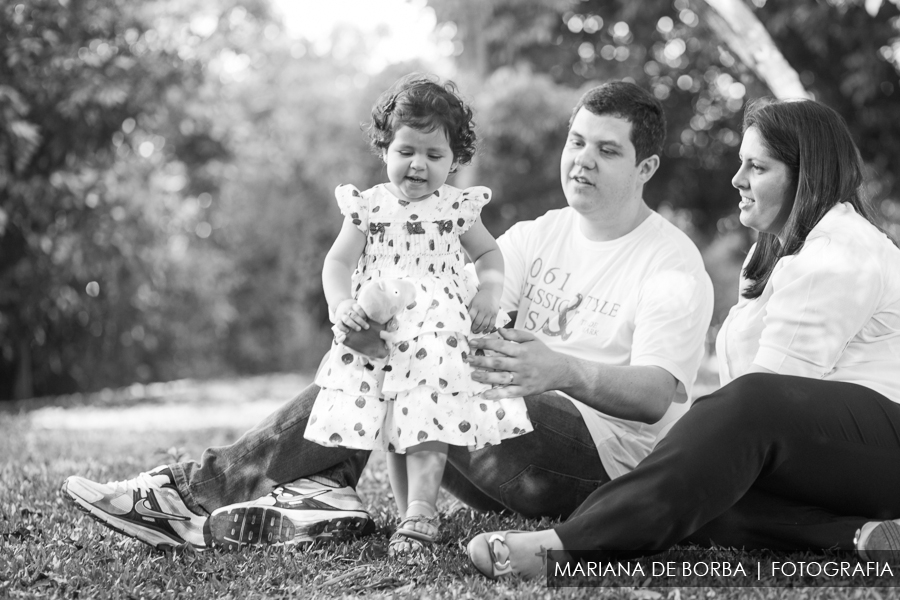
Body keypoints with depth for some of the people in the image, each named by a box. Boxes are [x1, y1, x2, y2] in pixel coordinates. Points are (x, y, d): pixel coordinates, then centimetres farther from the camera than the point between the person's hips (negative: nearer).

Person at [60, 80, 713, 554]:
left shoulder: (674, 266, -5)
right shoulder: (541, 234, 15)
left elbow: (658, 394, -21)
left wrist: (563, 371, -42)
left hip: (604, 457, -7)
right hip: (514, 442, 7)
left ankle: (202, 489, -22)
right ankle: (321, 490, -29)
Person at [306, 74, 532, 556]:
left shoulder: (457, 207, 6)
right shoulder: (368, 208, 4)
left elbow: (488, 253, 19)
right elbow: (337, 263, 3)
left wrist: (489, 292, -1)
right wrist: (341, 306, -15)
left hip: (439, 332, -1)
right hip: (379, 338, 1)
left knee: (427, 422, -15)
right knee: (393, 429, 4)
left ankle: (420, 512, -17)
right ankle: (409, 513, 13)